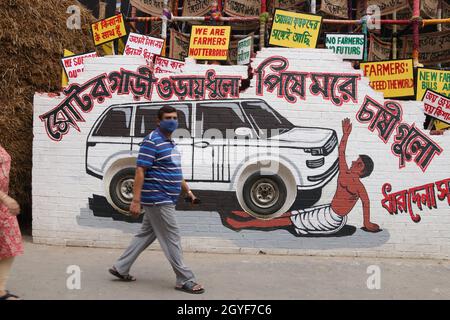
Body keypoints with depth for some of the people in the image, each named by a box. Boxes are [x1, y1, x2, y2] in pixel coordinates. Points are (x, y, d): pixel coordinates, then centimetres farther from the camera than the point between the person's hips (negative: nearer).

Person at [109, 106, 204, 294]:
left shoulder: (170, 143, 16)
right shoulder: (152, 141, -14)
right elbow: (140, 171, -19)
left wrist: (187, 191, 22)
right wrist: (136, 200, -23)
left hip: (164, 200, 10)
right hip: (157, 199, -10)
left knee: (146, 235, 15)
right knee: (171, 238, -3)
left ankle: (121, 268, 25)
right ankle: (185, 280, 5)